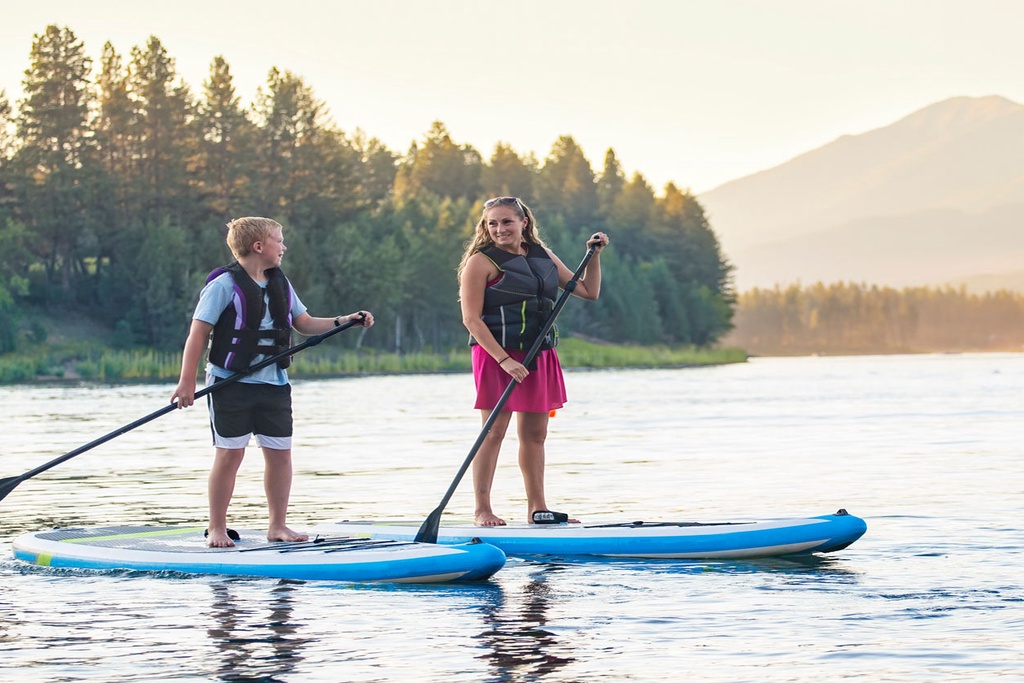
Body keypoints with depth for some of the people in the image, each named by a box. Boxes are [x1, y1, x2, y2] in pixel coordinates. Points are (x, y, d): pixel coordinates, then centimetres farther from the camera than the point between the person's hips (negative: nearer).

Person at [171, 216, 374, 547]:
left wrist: (342, 321, 1)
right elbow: (198, 333, -12)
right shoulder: (225, 284, -10)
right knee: (230, 455, -5)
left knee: (280, 453, 6)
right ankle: (216, 529, 4)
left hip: (273, 383, 6)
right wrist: (187, 382, -16)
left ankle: (278, 526, 17)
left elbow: (305, 323, 17)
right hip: (231, 384, -6)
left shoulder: (280, 284, 12)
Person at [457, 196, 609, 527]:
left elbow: (589, 291, 20)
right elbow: (471, 318, -13)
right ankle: (482, 510, -2)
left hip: (540, 356, 6)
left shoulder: (544, 257, 13)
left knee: (535, 434, 9)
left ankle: (537, 508, 16)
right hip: (497, 354, -6)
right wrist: (504, 360, -21)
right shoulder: (482, 262, -6)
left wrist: (594, 255, 7)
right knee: (494, 432, -6)